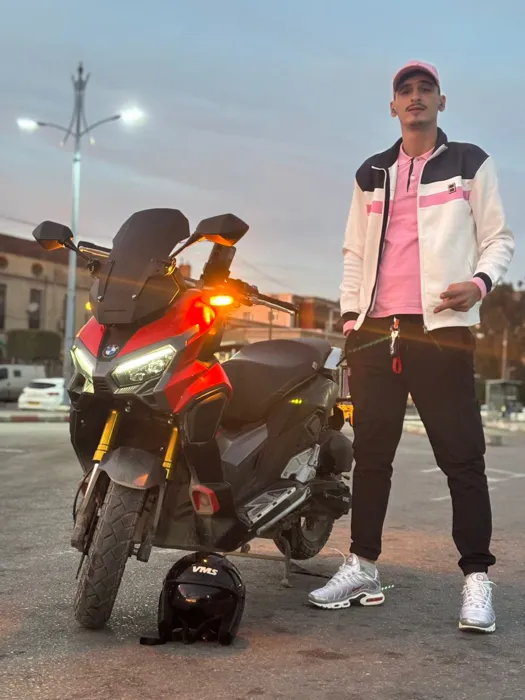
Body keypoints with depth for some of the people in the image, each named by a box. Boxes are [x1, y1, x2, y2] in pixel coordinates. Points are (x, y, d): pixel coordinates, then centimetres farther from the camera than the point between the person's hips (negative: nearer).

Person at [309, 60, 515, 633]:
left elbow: (498, 238, 8)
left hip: (441, 329, -4)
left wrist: (481, 281, -12)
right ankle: (362, 568, 15)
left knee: (462, 456, -5)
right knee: (371, 453, 7)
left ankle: (476, 578, 1)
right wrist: (350, 316, 10)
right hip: (375, 331, 4)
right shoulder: (371, 174, 20)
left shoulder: (470, 164, 10)